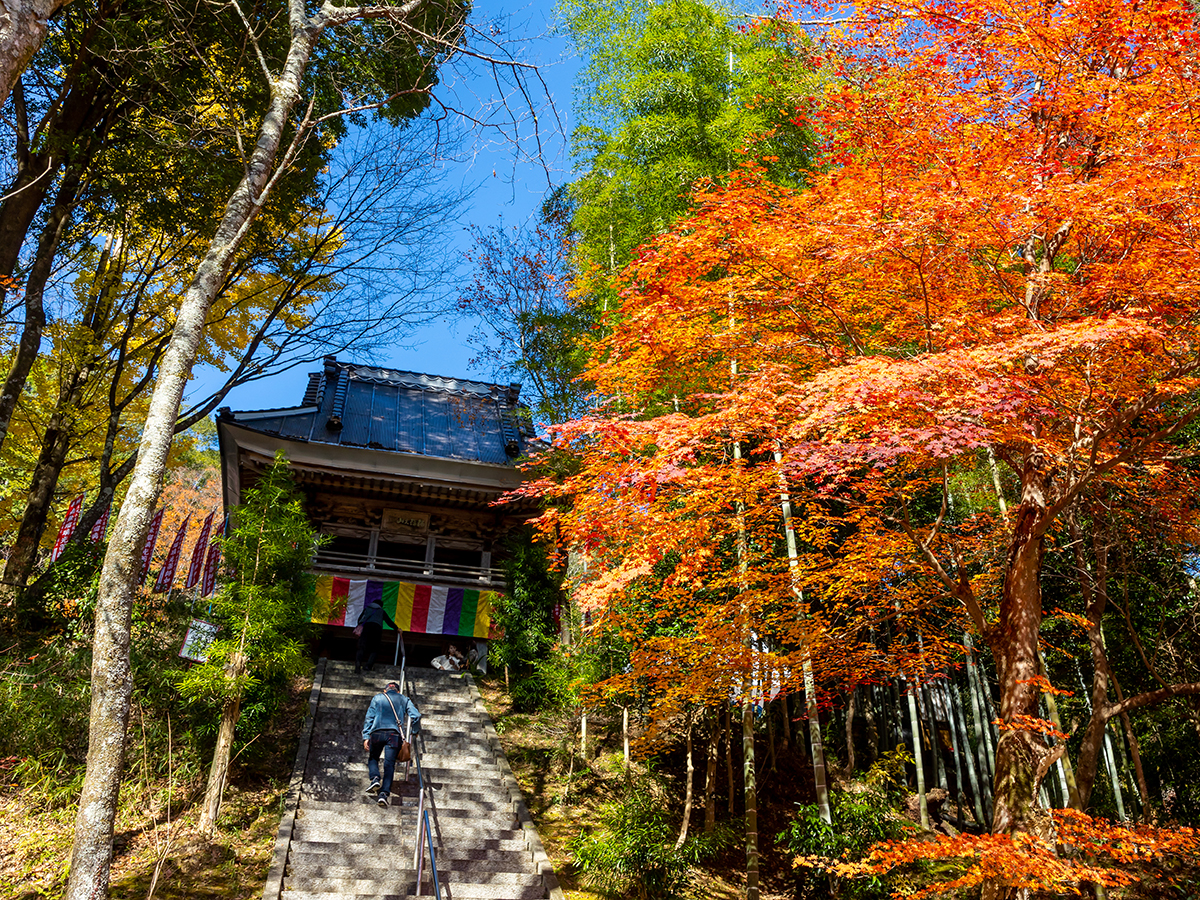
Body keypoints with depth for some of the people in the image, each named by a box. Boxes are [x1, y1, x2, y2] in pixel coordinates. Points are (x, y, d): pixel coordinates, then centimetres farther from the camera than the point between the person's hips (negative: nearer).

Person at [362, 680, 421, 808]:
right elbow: (416, 716, 8)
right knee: (389, 764, 0)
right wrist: (415, 731, 21)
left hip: (377, 732, 0)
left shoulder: (377, 698, 20)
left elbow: (369, 717, 9)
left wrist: (366, 737, 5)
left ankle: (375, 778, -9)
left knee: (373, 758, 19)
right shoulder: (404, 700, 20)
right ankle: (384, 793, -16)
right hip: (394, 734, 0)